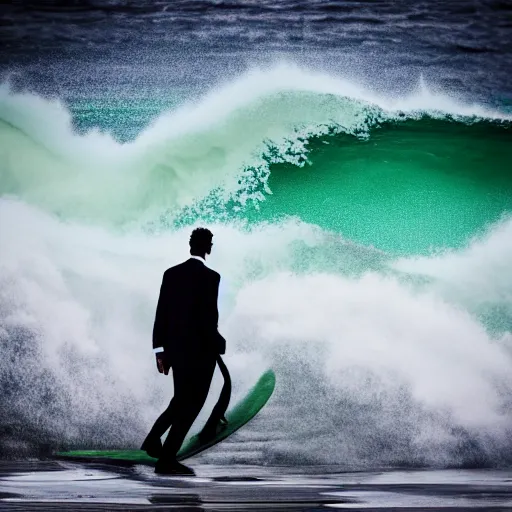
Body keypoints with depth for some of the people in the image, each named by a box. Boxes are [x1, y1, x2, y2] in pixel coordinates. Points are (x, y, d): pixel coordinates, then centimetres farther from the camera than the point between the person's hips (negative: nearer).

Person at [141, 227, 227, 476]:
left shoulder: (171, 273, 5)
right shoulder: (210, 277, -13)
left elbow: (161, 313, 5)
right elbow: (210, 316, -17)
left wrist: (159, 349, 9)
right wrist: (218, 345, -2)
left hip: (174, 349, 6)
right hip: (200, 351, -6)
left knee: (182, 401, 24)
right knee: (189, 405, 4)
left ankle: (153, 440, 14)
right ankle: (166, 460, 6)